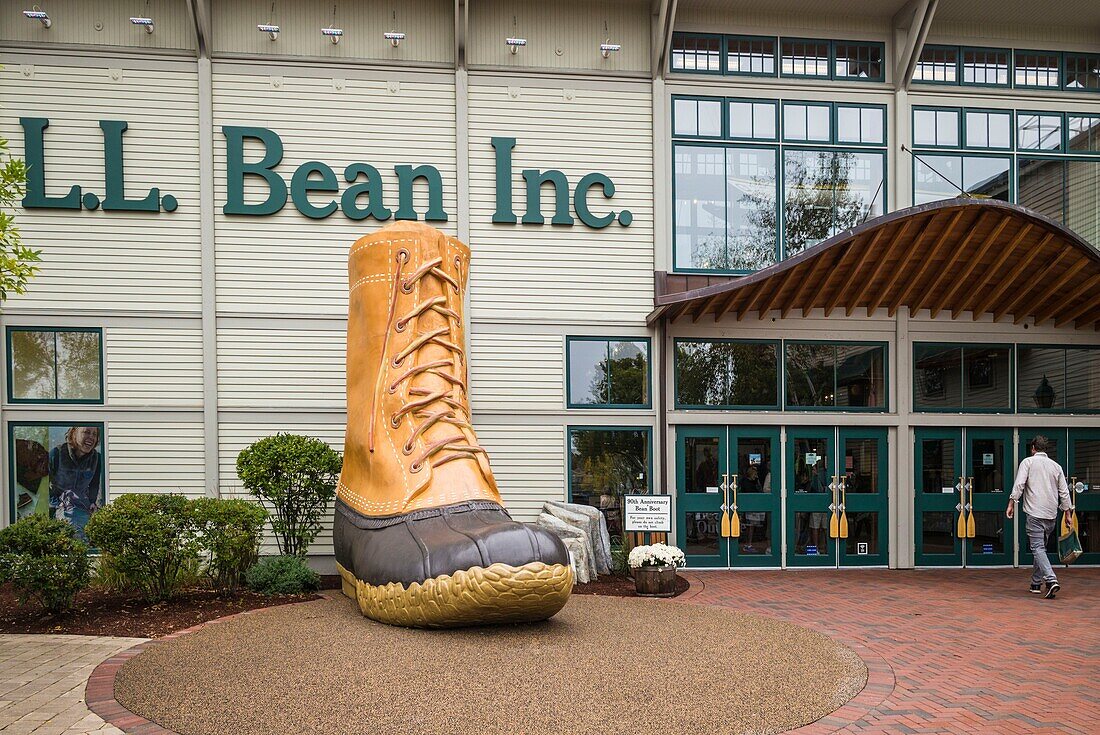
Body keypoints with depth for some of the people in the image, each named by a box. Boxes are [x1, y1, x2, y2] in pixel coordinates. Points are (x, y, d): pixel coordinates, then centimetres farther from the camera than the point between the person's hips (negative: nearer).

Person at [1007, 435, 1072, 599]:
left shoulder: (1028, 462, 0)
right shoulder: (1056, 466, 13)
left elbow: (1019, 484, -11)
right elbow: (1064, 492, 13)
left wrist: (1011, 504, -6)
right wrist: (1068, 513, 19)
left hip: (1035, 513, -5)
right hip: (1051, 514, 5)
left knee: (1038, 548, -9)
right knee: (1041, 547, 16)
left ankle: (1051, 580, -26)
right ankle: (1036, 583, 21)